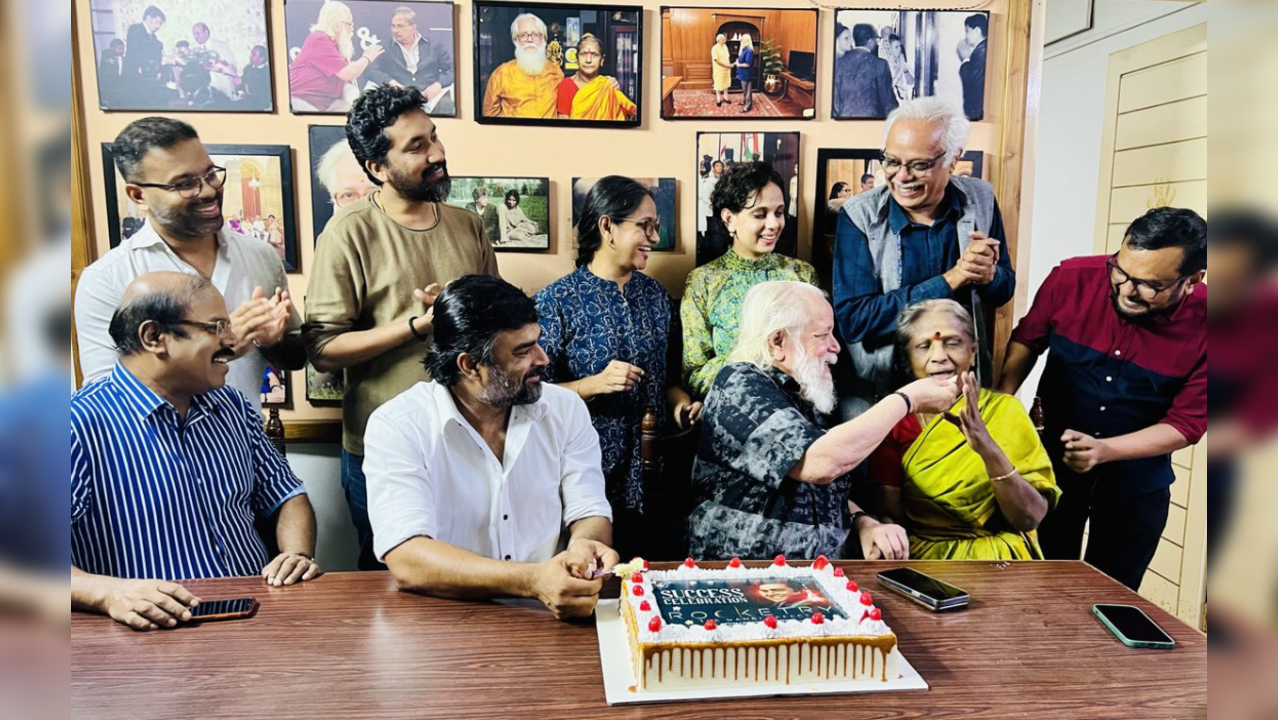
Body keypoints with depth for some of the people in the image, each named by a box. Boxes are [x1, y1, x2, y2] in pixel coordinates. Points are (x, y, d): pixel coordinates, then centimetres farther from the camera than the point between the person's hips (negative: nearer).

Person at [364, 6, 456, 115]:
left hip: (431, 98, -1)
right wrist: (390, 82, -18)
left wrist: (438, 84, -11)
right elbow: (369, 71, 2)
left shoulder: (434, 45, 13)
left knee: (446, 104, -34)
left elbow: (454, 68, 9)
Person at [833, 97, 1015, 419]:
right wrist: (950, 280, -27)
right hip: (875, 391, -3)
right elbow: (852, 319, -23)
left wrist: (988, 275, -19)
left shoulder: (981, 200, -5)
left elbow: (1004, 289, 6)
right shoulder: (860, 215, -16)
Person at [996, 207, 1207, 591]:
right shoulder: (1072, 278, -19)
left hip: (1136, 480, 0)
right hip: (1052, 459, 0)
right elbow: (1027, 340, -1)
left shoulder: (1202, 323, -20)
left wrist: (1105, 450, -29)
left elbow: (1186, 423, -15)